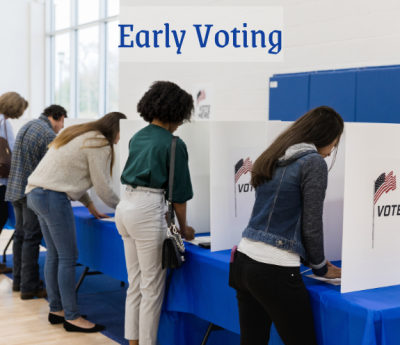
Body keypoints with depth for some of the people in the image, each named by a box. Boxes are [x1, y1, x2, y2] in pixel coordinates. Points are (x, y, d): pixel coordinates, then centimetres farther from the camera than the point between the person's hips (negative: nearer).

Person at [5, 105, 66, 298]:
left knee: (20, 235, 16)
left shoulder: (26, 127, 15)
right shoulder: (49, 135, -14)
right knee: (31, 238, -5)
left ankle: (18, 280, 24)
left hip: (15, 188, 9)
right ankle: (29, 287, -1)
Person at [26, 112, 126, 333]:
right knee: (68, 258, -4)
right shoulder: (100, 145, -9)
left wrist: (89, 205, 23)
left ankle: (56, 310, 21)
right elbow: (103, 187, -9)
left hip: (36, 193, 10)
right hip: (53, 197, -10)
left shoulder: (82, 136, 20)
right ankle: (71, 317, 1)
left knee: (54, 255, 14)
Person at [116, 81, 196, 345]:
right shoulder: (174, 144, -8)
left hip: (126, 206, 8)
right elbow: (179, 191, -4)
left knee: (135, 284, 17)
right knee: (152, 288, 2)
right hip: (147, 211, -8)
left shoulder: (138, 137, 13)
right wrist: (183, 227, 9)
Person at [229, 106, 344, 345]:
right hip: (274, 271, -8)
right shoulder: (313, 162, -9)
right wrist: (320, 267, 9)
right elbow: (311, 226, -8)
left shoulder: (272, 158, 15)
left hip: (244, 260, 8)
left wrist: (310, 259, 26)